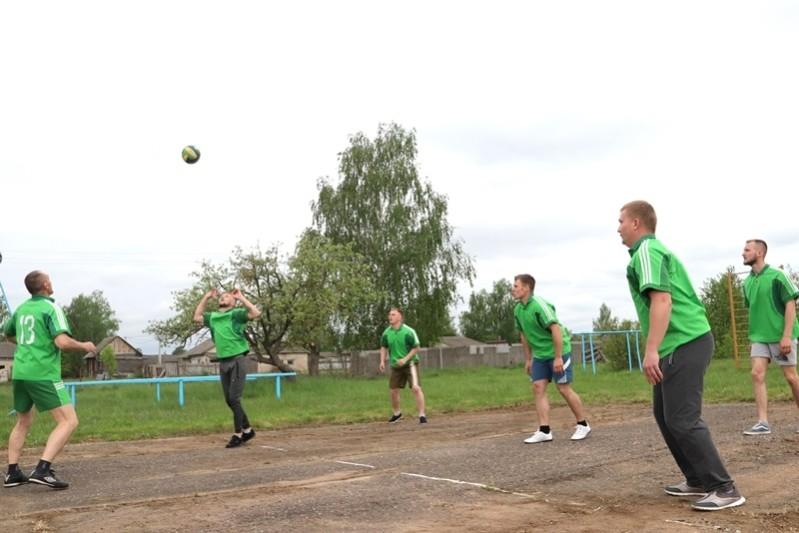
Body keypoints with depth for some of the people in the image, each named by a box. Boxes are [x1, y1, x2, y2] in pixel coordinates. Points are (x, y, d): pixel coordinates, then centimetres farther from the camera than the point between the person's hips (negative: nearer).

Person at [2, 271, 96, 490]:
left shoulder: (21, 309, 13)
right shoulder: (50, 308, -9)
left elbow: (7, 334, 31)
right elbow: (63, 342, -21)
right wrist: (84, 346, -4)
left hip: (19, 372, 8)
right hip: (43, 374, -8)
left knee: (23, 422, 23)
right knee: (69, 421, -7)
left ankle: (12, 473, 21)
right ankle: (42, 470, -18)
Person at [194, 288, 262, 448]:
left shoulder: (236, 313, -3)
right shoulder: (213, 317, 16)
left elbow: (256, 313, -17)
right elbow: (197, 317, 28)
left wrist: (241, 298, -12)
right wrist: (206, 298, 22)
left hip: (237, 360, -7)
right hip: (223, 362, 7)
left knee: (234, 399, -9)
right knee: (229, 400, 9)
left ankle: (238, 435, 1)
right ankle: (247, 430, 22)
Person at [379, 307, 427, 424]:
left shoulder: (408, 331, -16)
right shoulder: (387, 333, -2)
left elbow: (416, 348, -11)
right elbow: (384, 347, 13)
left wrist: (405, 359, -20)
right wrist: (382, 361, 0)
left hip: (410, 363, -5)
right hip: (396, 366, 5)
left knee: (416, 388, -17)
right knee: (393, 391, 9)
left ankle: (422, 415, -10)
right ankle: (397, 413, 32)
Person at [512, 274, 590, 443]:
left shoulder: (539, 304, -21)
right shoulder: (518, 309, 3)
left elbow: (556, 329, -24)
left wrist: (558, 357, -26)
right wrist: (528, 359, 15)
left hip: (557, 352, -7)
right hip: (539, 355, 7)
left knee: (564, 388, -2)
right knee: (538, 388, -1)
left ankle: (583, 425, 15)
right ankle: (544, 431, 0)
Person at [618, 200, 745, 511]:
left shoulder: (646, 251, -11)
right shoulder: (653, 249, 20)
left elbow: (661, 300, -22)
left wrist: (651, 350, -26)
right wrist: (657, 349, 24)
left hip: (683, 345, -11)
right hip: (680, 345, 11)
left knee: (682, 420, -8)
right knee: (664, 414, 15)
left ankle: (724, 489, -2)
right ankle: (698, 480, 22)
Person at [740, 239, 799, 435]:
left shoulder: (776, 276, -11)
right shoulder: (747, 282, 7)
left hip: (780, 336, -5)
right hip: (759, 337, 5)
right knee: (757, 374, -6)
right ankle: (763, 422, -6)